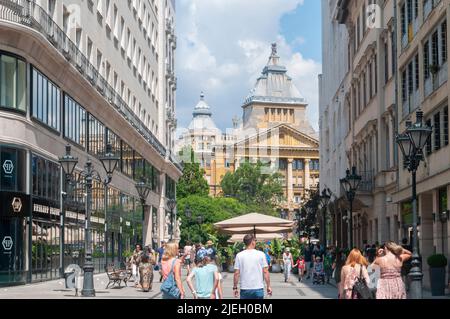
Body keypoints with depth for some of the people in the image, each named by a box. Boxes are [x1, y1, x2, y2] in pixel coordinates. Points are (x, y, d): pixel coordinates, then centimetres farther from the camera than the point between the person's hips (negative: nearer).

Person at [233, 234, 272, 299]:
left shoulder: (239, 255, -2)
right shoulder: (261, 254, -3)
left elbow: (236, 273, -3)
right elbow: (265, 272, -4)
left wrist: (235, 287, 5)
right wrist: (268, 286, 4)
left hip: (245, 289, 0)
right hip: (258, 289, 0)